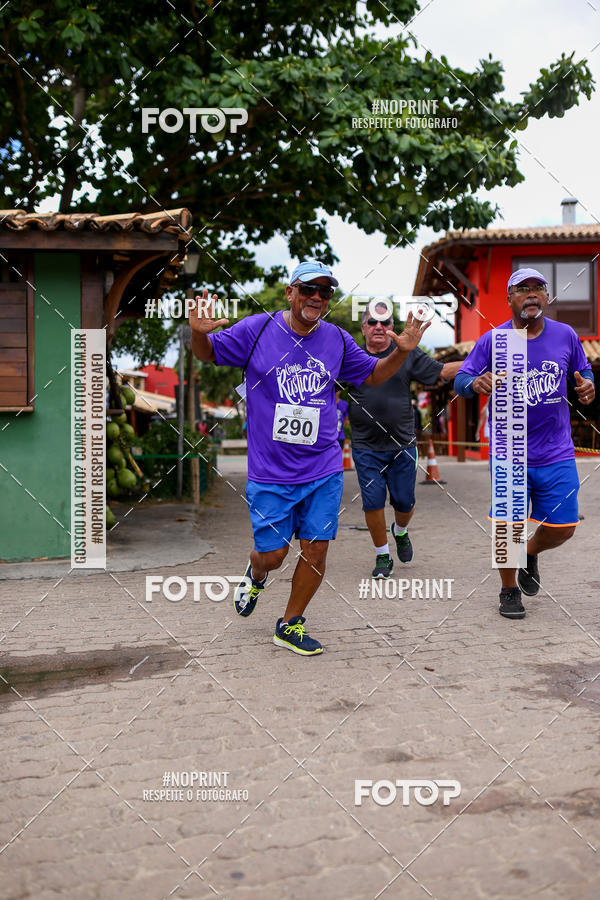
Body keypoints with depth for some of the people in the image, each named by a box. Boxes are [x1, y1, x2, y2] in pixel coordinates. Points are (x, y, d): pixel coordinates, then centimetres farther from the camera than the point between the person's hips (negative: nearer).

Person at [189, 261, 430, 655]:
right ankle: (256, 575, 42)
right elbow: (208, 353, 6)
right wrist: (200, 333, -17)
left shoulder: (338, 340, 5)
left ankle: (290, 625, 24)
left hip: (324, 470, 3)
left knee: (316, 549, 3)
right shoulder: (256, 330, -4)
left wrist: (401, 352, 1)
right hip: (270, 471, -2)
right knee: (273, 554, 3)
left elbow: (373, 374, 19)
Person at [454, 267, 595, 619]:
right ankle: (510, 591, 24)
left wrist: (587, 385, -7)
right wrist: (476, 383, -27)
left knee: (562, 527, 6)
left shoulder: (565, 335, 3)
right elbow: (460, 381, -4)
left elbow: (583, 370, 17)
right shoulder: (492, 341, -4)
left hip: (557, 452, 3)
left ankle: (530, 553, 41)